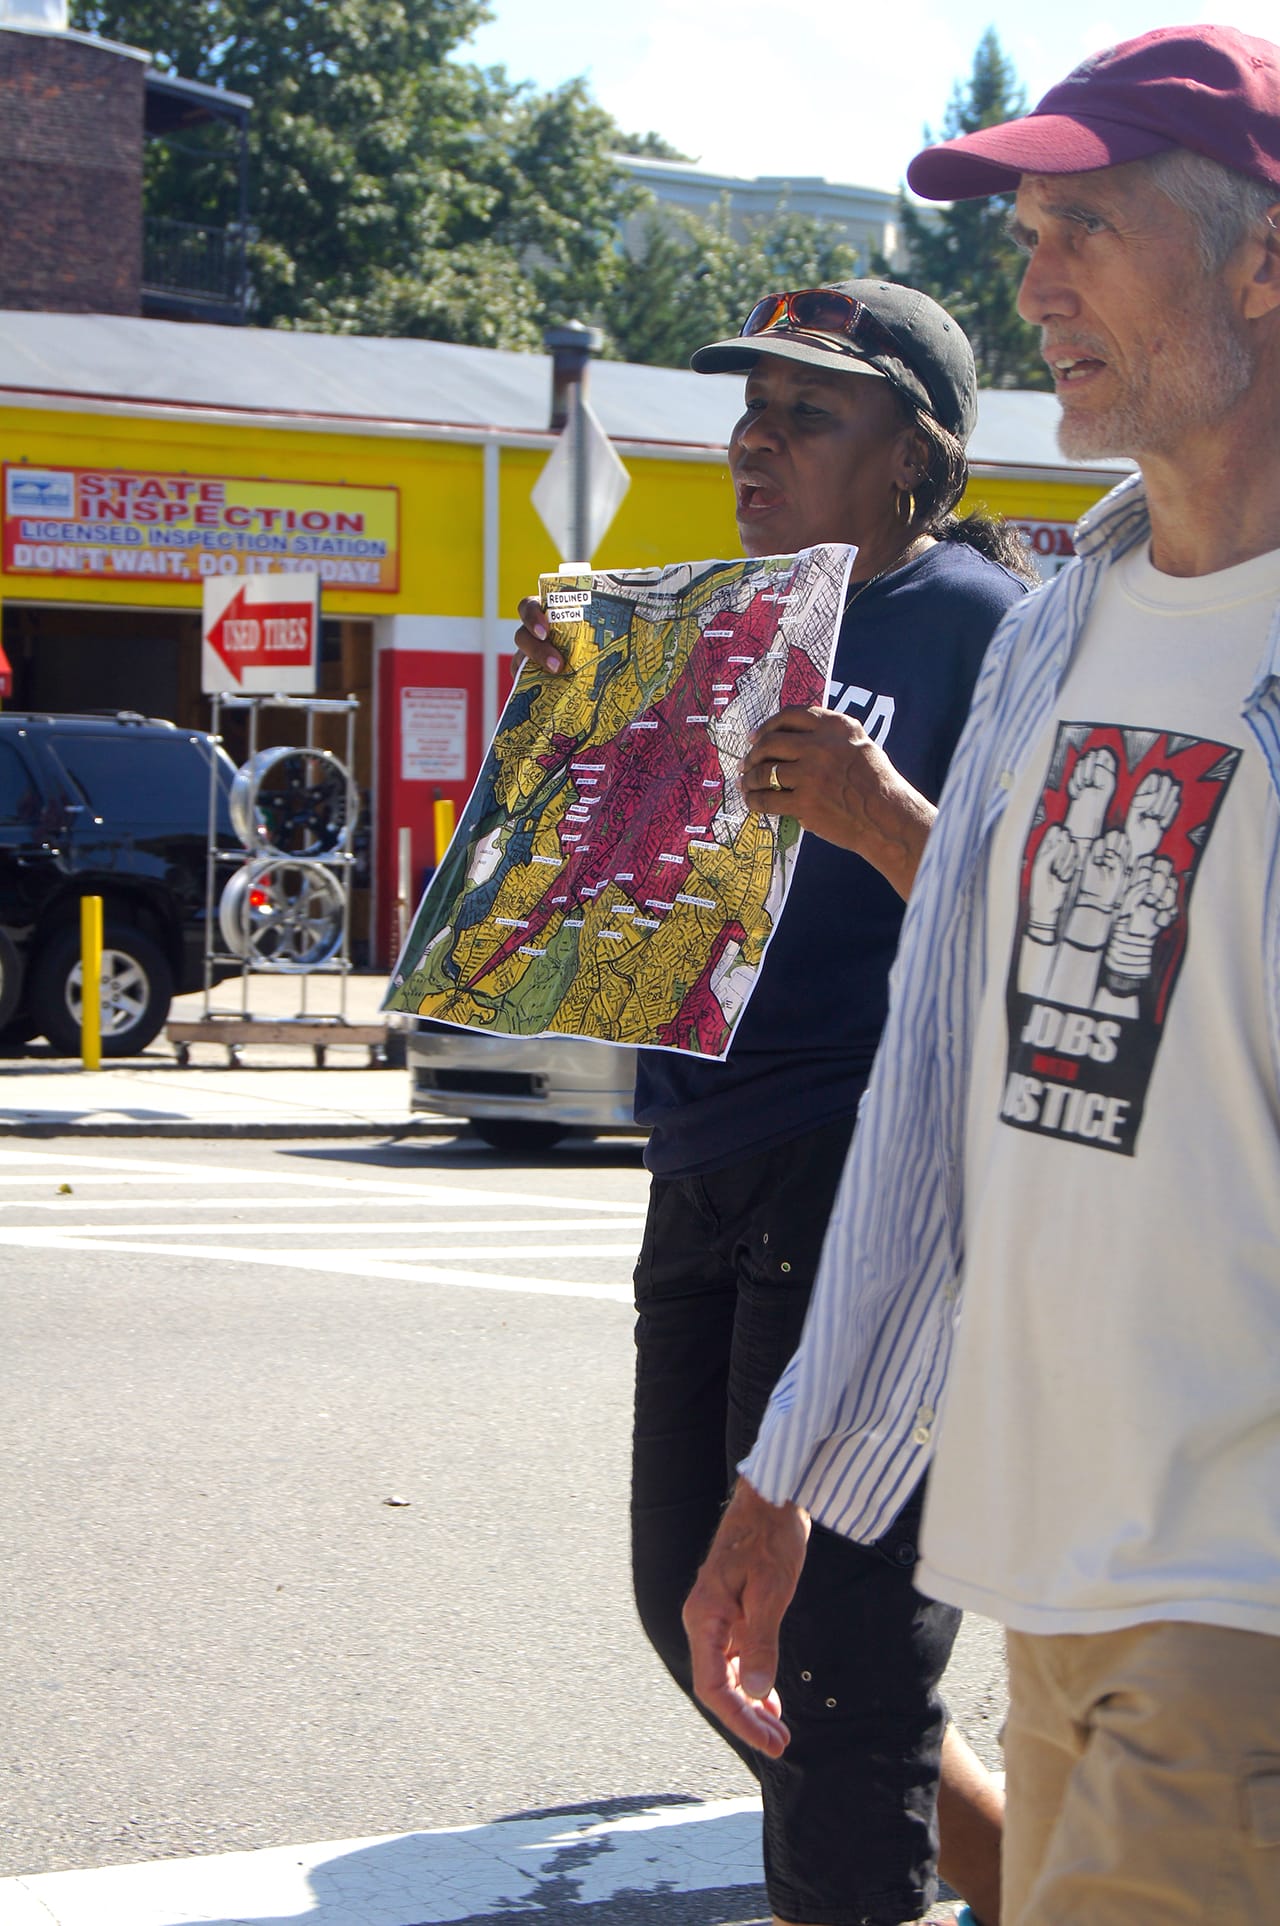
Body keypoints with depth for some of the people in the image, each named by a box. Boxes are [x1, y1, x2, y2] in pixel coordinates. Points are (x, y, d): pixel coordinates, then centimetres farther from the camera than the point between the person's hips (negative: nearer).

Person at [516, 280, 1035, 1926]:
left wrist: (880, 818, -32)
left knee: (831, 1652, -5)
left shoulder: (972, 621, -9)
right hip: (706, 1177, 10)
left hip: (865, 1182, -9)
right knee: (698, 1610, 17)